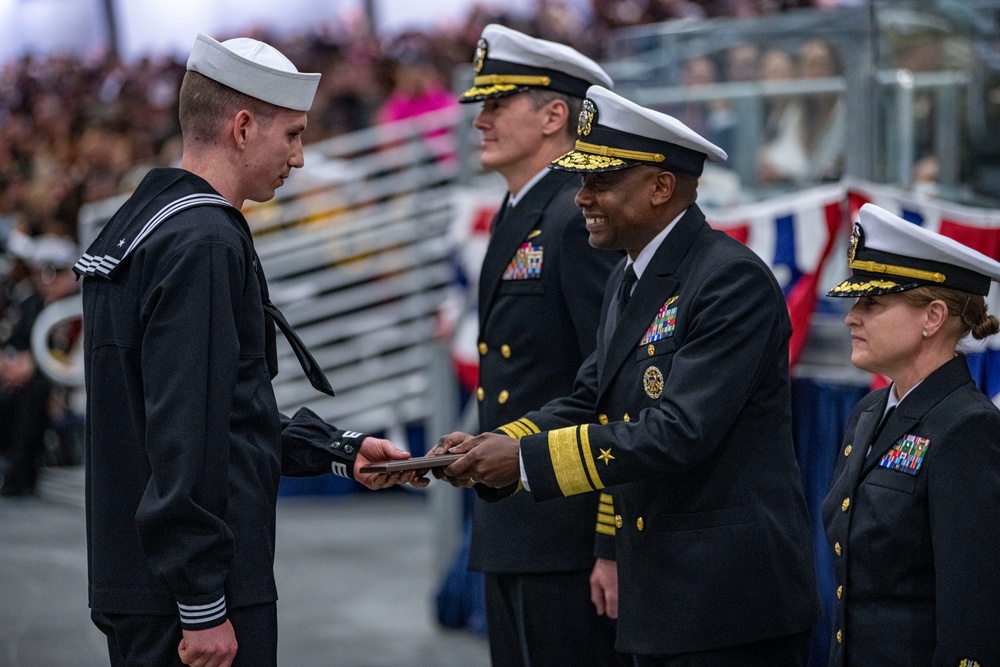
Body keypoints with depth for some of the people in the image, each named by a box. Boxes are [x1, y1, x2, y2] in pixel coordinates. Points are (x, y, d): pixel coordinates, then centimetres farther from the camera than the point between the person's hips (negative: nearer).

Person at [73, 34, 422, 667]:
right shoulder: (203, 242, -16)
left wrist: (340, 450, 17)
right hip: (194, 593, -10)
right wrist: (203, 608, -22)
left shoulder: (140, 225, 15)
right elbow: (186, 435, -22)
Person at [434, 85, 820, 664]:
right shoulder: (629, 281, 14)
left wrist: (527, 457, -22)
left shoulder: (733, 281, -17)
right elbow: (590, 401, 16)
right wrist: (492, 447, -2)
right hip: (662, 596, 9)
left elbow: (678, 433, -24)